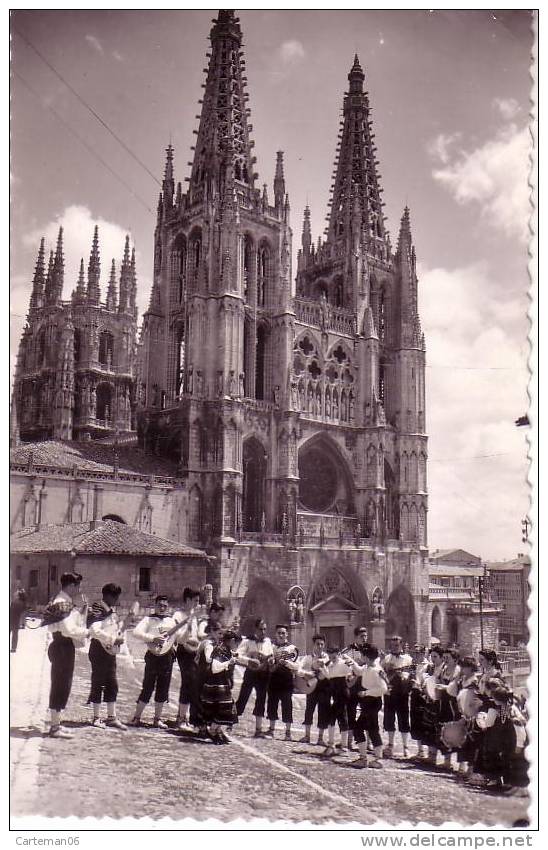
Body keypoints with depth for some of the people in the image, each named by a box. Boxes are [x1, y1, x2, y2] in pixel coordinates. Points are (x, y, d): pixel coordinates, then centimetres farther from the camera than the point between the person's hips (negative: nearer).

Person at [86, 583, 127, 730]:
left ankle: (112, 717, 17)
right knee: (98, 683, 1)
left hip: (111, 650, 8)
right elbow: (94, 631, -27)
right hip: (99, 648, -8)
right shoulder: (97, 609, -14)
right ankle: (97, 717, 10)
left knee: (112, 684, 10)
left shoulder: (112, 610, 14)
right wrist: (114, 639, -24)